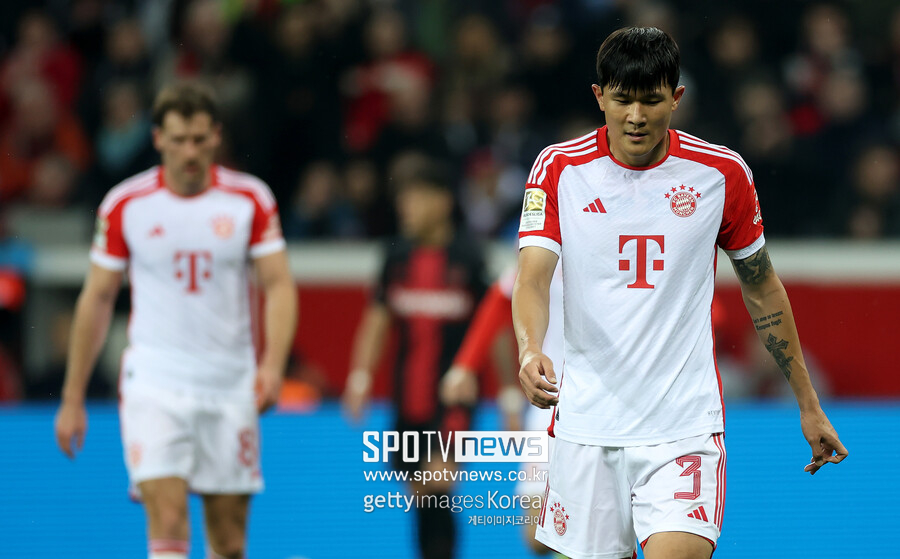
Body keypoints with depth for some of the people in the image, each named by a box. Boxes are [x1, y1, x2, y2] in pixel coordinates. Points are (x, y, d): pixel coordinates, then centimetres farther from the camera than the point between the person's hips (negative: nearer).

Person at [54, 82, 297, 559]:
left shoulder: (250, 199, 0)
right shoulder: (125, 205, -1)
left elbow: (279, 286, -2)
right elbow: (96, 299, 6)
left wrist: (273, 364, -20)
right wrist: (72, 399, 6)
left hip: (230, 386, 2)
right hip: (155, 382, -2)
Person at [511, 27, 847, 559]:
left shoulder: (722, 173, 0)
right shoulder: (559, 169, -1)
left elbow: (762, 288, 12)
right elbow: (533, 278, -11)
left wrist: (809, 404, 14)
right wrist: (530, 351, -33)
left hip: (684, 425, -1)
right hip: (587, 425, 1)